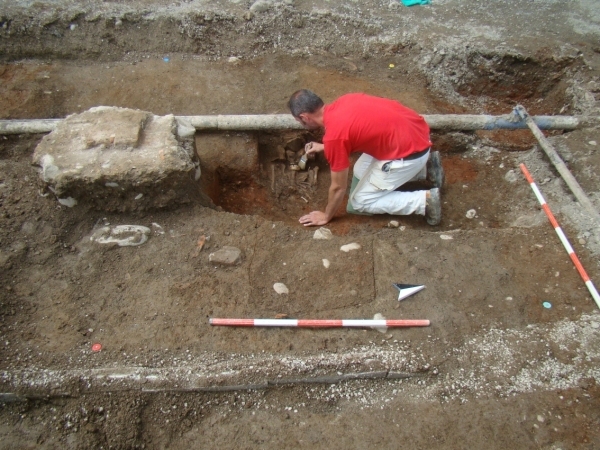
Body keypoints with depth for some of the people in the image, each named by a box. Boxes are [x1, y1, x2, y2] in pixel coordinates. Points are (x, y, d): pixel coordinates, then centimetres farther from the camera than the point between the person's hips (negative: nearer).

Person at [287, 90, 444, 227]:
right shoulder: (341, 103, 3)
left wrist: (326, 216, 6)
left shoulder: (333, 136, -20)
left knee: (359, 203, 4)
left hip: (410, 151, -9)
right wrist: (324, 147, 34)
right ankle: (426, 167, 20)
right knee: (360, 172, 24)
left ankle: (425, 200, -1)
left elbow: (338, 188, -10)